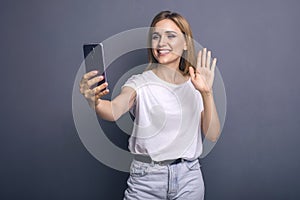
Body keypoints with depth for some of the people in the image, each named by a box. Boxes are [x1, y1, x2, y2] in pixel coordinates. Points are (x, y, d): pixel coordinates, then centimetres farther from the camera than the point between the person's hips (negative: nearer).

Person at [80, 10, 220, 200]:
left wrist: (207, 93, -17)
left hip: (188, 177, 2)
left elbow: (212, 135, -5)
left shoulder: (195, 84, 2)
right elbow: (114, 110, -24)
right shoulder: (140, 83, -5)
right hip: (146, 177, -2)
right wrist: (95, 102, -45)